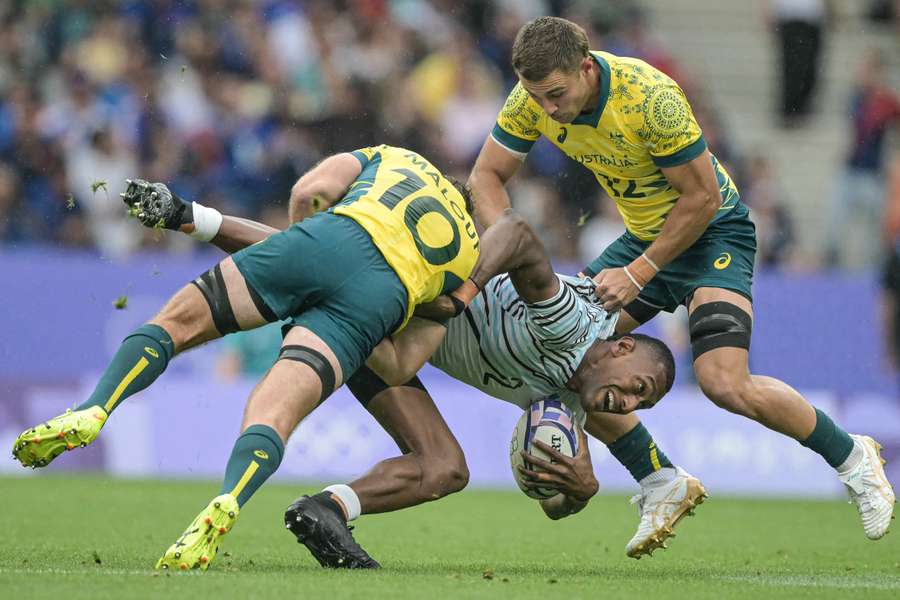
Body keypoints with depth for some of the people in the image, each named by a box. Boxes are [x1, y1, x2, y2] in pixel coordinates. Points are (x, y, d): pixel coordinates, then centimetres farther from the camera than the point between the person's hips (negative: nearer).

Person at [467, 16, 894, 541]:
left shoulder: (650, 98, -32)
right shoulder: (535, 97, -14)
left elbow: (702, 199, -24)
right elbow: (487, 175, -4)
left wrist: (639, 273, -23)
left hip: (712, 233, -7)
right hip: (643, 235, 7)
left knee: (726, 384, -23)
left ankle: (851, 457, 1)